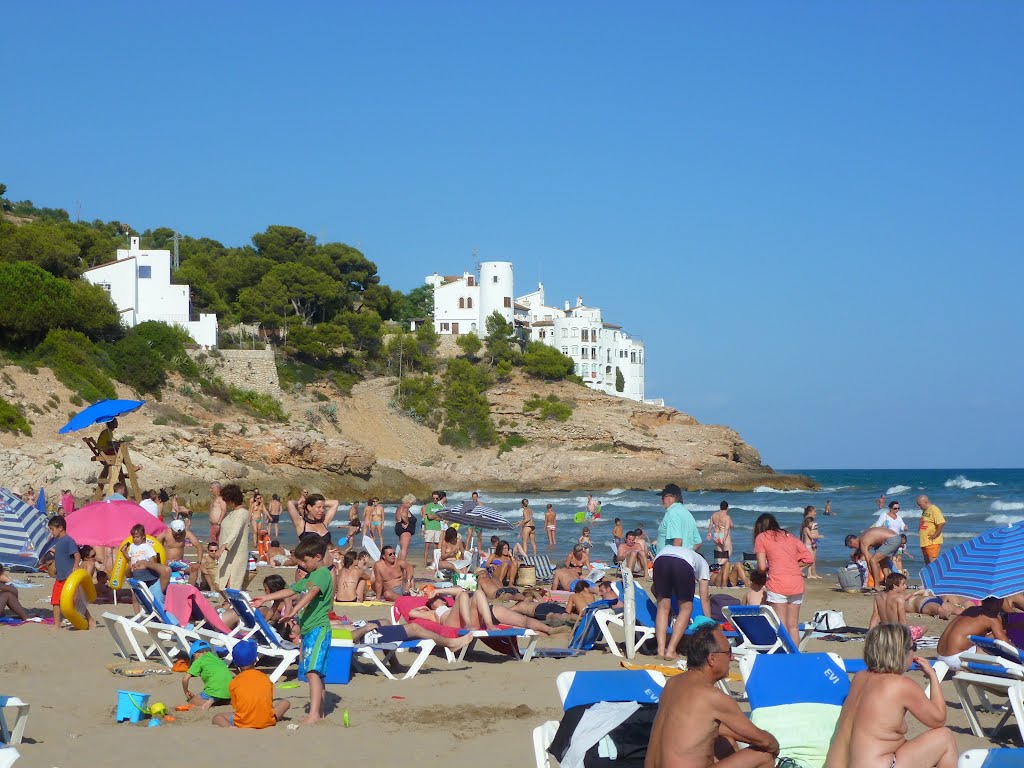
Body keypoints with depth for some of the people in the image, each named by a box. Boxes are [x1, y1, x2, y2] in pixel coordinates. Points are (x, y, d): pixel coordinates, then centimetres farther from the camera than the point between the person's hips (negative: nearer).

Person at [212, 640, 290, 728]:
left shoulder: (233, 683, 4)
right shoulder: (265, 678, 10)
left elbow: (235, 708, 5)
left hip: (243, 723, -5)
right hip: (267, 721, 5)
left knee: (216, 718, 19)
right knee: (286, 703, 31)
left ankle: (229, 727, -10)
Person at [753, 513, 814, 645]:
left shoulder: (761, 538, 6)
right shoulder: (790, 536, 20)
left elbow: (761, 567, -3)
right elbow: (809, 558, 12)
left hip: (777, 583, -5)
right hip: (797, 584, 5)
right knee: (793, 625, 10)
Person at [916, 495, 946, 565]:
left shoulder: (934, 510, -15)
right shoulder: (925, 511, 15)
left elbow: (941, 523, -25)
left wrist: (934, 536, -21)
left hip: (932, 542, -10)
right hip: (924, 542, 10)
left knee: (933, 562, -12)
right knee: (927, 563, 15)